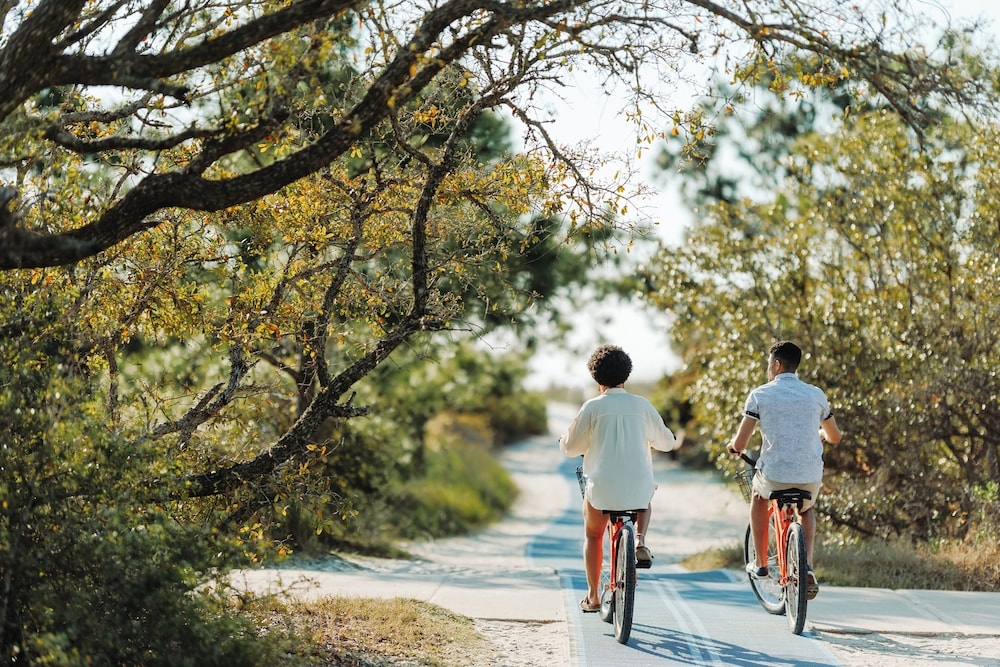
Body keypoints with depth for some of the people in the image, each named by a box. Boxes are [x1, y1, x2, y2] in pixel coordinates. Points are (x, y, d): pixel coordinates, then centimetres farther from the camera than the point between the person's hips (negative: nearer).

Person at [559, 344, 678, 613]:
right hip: (638, 484, 2)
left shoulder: (592, 407, -4)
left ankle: (593, 597, 20)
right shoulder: (642, 405, 3)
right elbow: (667, 442, 14)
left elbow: (571, 447, 2)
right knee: (644, 504, 37)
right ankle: (640, 541, 9)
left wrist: (564, 440, 25)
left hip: (602, 485, -2)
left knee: (593, 535, 22)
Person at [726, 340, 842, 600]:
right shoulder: (816, 395, 6)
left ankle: (760, 563, 33)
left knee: (758, 496, 34)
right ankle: (807, 567, 14)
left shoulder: (760, 395, -2)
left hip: (774, 474, -2)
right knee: (806, 510, 35)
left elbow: (740, 444, -5)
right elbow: (834, 437, 20)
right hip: (811, 478, 2)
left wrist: (732, 446, 19)